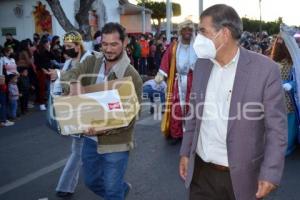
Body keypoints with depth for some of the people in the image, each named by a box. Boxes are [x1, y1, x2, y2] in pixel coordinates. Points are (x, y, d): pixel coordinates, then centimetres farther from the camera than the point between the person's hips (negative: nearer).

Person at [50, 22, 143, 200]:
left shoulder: (132, 76, -18)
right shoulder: (93, 62, -1)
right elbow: (68, 75, -11)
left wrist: (103, 128, -34)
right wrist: (74, 82, -34)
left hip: (115, 142, -6)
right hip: (91, 138, 6)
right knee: (92, 181, 25)